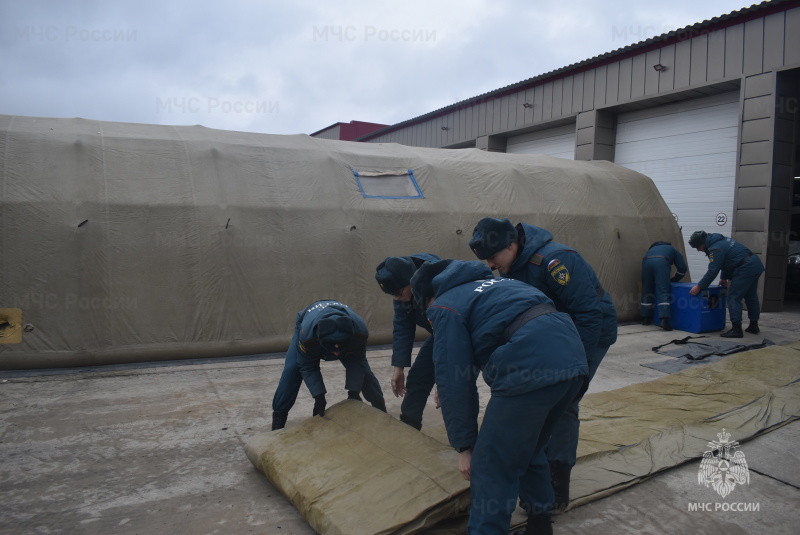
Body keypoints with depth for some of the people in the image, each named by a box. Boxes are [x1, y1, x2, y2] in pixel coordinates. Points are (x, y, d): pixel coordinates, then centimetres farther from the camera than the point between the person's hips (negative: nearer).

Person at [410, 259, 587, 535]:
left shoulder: (446, 307, 8)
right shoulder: (490, 283, 31)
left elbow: (454, 378, 2)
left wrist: (463, 445, 7)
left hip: (531, 365, -9)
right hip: (572, 354, 9)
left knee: (491, 467, 3)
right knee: (529, 450, 27)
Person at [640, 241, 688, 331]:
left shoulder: (652, 248, 45)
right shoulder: (673, 250, 36)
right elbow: (682, 268, 24)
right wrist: (674, 279, 38)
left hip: (646, 262, 3)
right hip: (661, 262, -3)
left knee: (647, 290, 14)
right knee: (663, 291, -6)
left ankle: (646, 318, 21)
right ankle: (664, 319, -20)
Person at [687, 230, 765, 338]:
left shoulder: (716, 249, -17)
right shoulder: (721, 240, 14)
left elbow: (712, 272, -18)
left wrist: (699, 287, -13)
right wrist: (724, 278, 23)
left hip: (746, 269, -11)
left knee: (734, 298, -7)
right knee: (751, 297, 20)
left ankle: (736, 329, -9)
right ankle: (754, 326, 32)